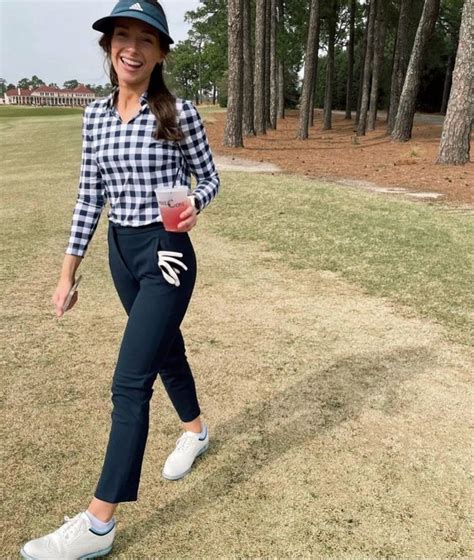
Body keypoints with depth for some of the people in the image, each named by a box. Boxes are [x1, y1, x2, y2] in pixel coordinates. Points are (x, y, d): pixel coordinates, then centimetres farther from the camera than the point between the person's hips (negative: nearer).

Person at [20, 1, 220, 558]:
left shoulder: (179, 112, -9)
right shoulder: (95, 114, 5)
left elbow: (209, 178, 1)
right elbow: (90, 195, 7)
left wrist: (193, 207, -23)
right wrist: (68, 271, 6)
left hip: (166, 252, -6)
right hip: (121, 251, 6)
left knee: (129, 380, -9)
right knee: (165, 348, 22)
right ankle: (196, 430, 49)